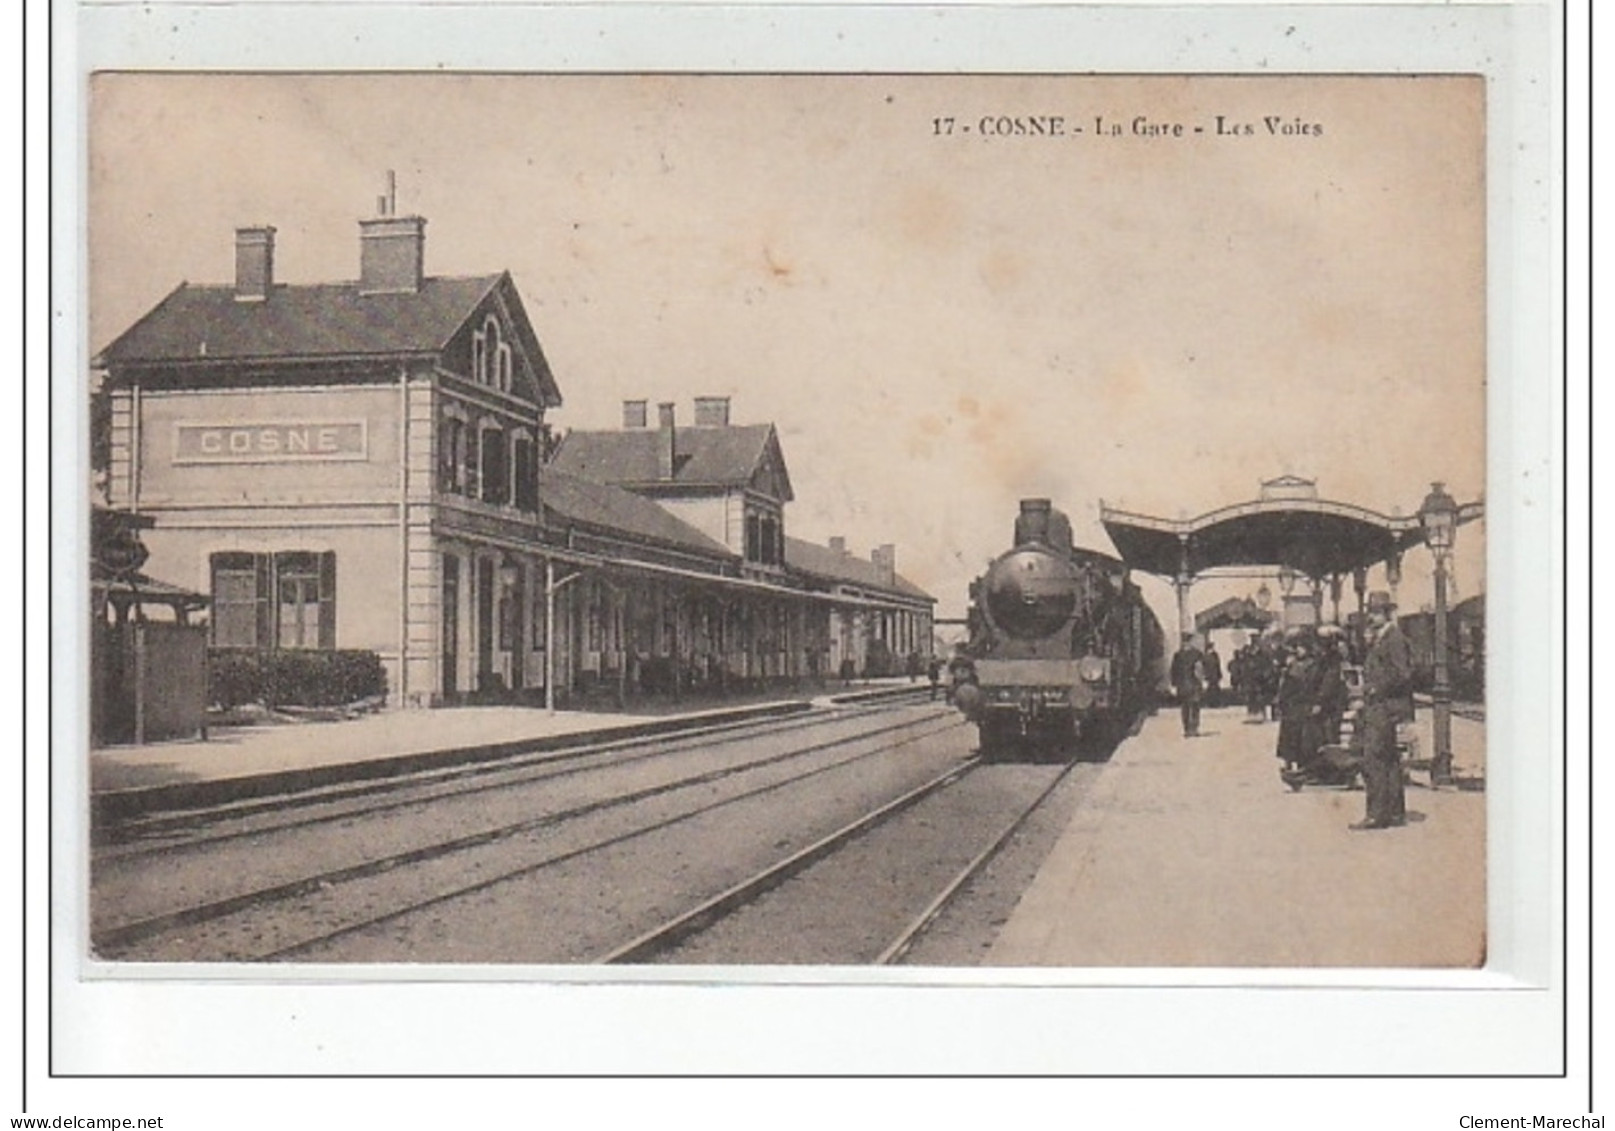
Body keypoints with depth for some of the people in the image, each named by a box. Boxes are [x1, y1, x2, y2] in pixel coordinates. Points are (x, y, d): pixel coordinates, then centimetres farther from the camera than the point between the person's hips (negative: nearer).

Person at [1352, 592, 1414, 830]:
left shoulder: (1395, 639, -11)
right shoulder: (1377, 640, 18)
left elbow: (1402, 674, -18)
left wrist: (1377, 689, -14)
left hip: (1385, 708, -10)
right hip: (1375, 708, 10)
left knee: (1373, 761, -12)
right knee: (1389, 761, 12)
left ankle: (1377, 814, -12)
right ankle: (1396, 812, 17)